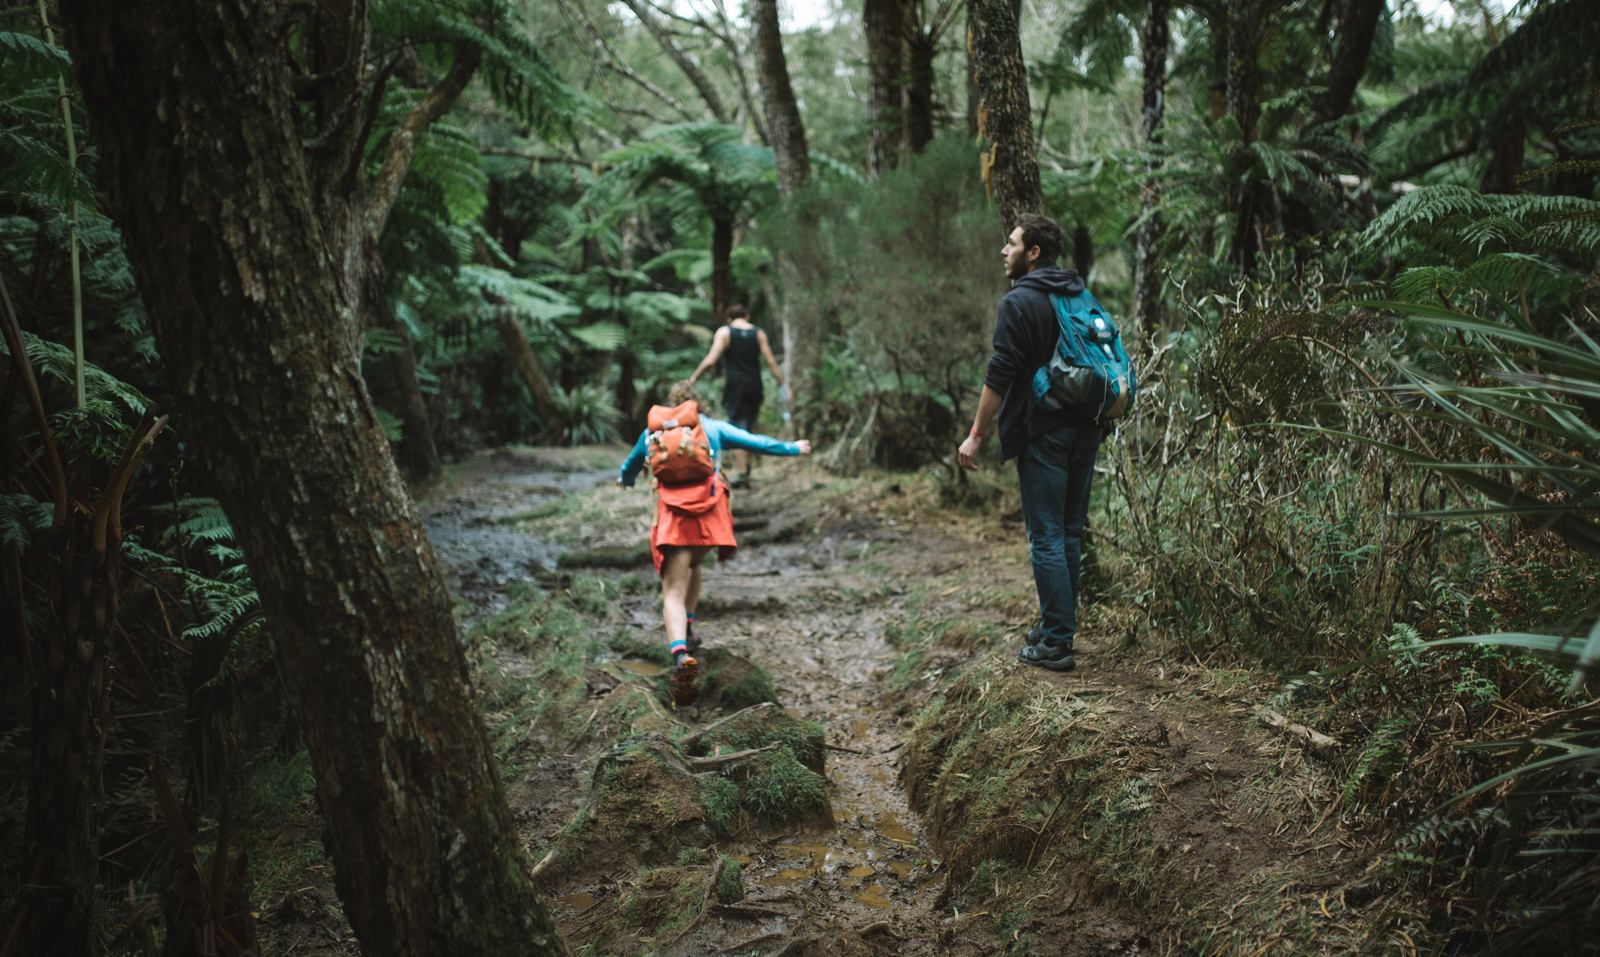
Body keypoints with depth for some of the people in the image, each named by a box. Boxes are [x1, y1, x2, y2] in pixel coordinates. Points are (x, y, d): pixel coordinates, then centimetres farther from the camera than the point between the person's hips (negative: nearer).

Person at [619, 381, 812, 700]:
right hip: (710, 512, 1)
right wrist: (792, 448, 36)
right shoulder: (713, 428, 18)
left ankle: (681, 654, -30)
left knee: (674, 592, -7)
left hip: (672, 514, -1)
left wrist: (625, 479, 62)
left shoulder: (654, 431, 22)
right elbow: (756, 442, 20)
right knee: (692, 565, 30)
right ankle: (686, 634, 30)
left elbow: (632, 462, 39)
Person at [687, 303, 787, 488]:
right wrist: (782, 383, 7)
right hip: (755, 386, 3)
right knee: (750, 426, 17)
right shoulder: (758, 333, 5)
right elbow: (771, 362, 0)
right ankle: (748, 463, 22)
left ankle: (743, 474, -9)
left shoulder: (724, 332, -3)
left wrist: (693, 379, -4)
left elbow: (711, 360, -12)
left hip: (734, 386, -3)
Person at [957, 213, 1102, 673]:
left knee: (1046, 537, -4)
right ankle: (1059, 627, 24)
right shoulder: (1080, 296, 13)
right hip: (1087, 429, 8)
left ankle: (1056, 644, -1)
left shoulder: (1019, 302, -12)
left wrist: (977, 435, -10)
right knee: (1070, 533, 14)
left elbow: (999, 376, -16)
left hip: (1043, 433, -8)